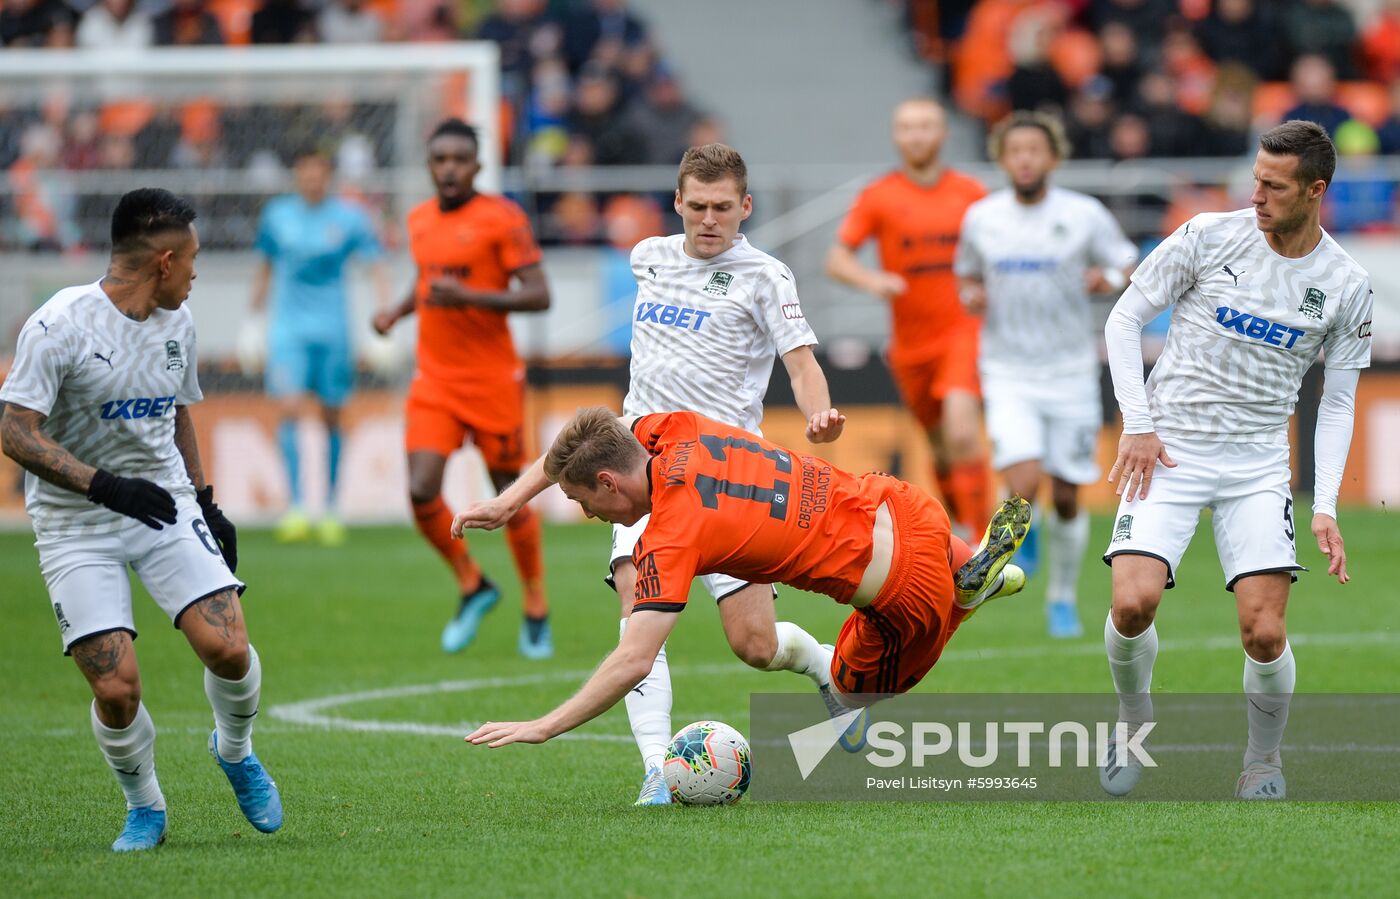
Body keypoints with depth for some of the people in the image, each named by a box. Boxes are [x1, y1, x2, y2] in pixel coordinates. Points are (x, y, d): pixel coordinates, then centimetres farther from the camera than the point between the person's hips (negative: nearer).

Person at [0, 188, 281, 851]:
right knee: (116, 688, -14)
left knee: (228, 648, -16)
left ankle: (235, 750, 17)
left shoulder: (178, 323, 7)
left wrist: (207, 503, 21)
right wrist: (103, 485, -29)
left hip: (165, 505, 5)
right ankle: (144, 807, 15)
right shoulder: (60, 325, -16)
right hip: (75, 524, -5)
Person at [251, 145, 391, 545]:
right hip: (288, 328, 0)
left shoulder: (349, 218, -2)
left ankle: (330, 509, 19)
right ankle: (295, 507, -18)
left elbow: (376, 266, -1)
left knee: (331, 418, 6)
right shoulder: (277, 215, 5)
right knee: (288, 409, -16)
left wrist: (385, 313, -12)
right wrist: (255, 314, 18)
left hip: (332, 330, 0)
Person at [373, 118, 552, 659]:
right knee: (421, 492, -10)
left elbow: (538, 295, -15)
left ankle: (536, 612, 21)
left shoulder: (502, 218, -10)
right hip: (434, 382, 4)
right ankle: (472, 586, 14)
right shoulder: (420, 220, 9)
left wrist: (467, 297, -25)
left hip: (493, 380, -4)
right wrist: (398, 312, 10)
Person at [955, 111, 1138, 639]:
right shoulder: (981, 218, 2)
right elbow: (966, 272, 18)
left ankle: (1063, 597, 27)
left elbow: (1131, 270, 2)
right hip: (1008, 375, 0)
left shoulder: (1085, 215, -4)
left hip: (1070, 373, 0)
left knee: (1065, 496, 6)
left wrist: (1110, 278, -21)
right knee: (1024, 486, -22)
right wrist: (969, 295, -5)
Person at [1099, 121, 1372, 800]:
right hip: (1169, 450, -1)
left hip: (1259, 464, 1)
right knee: (1133, 604, -19)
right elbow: (1124, 319, 2)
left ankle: (1264, 759, 15)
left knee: (1264, 634, -13)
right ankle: (1134, 719, 12)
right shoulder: (1209, 236, -5)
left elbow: (1337, 402, 8)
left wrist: (1325, 507, -2)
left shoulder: (1346, 286, 1)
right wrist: (1138, 426, -6)